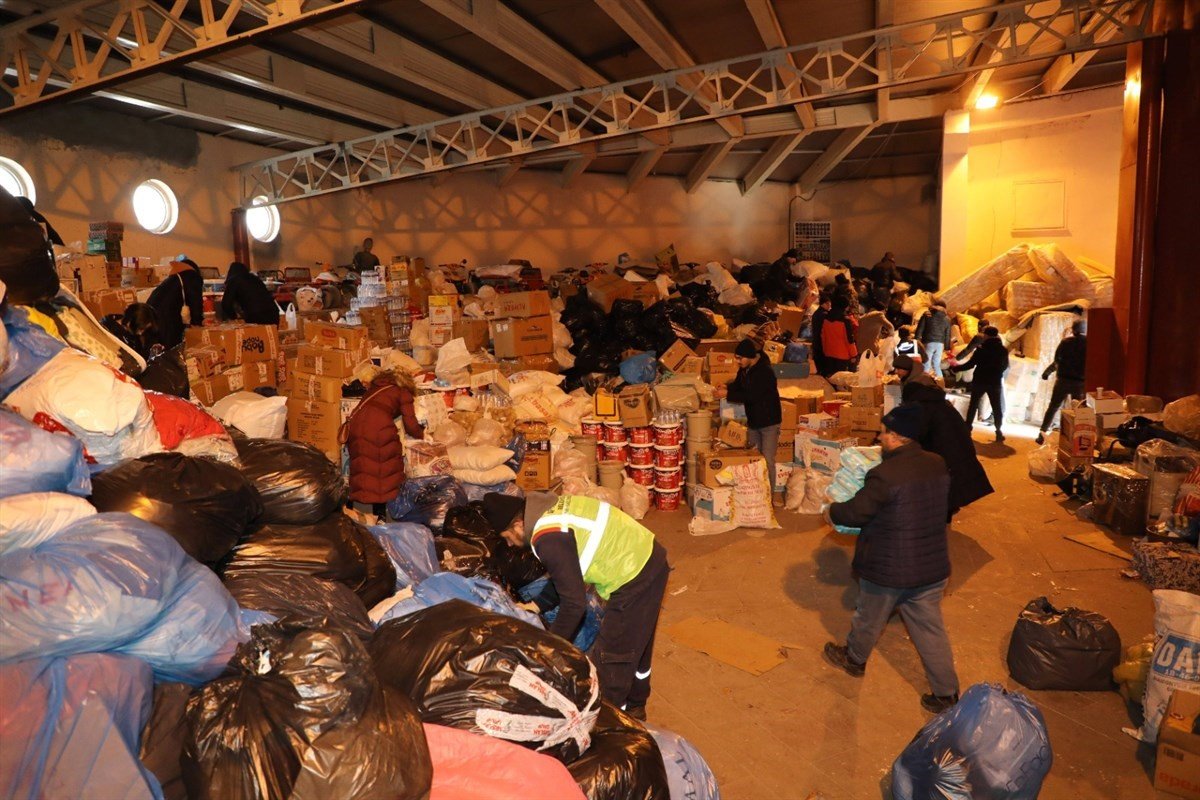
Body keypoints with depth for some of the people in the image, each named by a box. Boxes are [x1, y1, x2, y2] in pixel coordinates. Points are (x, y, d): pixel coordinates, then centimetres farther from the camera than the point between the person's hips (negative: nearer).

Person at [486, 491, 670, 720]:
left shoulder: (548, 539, -23)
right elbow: (568, 576, 17)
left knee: (610, 656, 6)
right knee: (636, 643, 28)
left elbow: (574, 602, -19)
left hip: (634, 578, -10)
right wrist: (536, 605, 16)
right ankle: (634, 707, 47)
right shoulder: (548, 507, 5)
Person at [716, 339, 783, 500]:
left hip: (769, 422, -8)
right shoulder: (744, 369, 2)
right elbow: (738, 385, 16)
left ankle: (769, 496, 6)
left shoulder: (765, 371, -24)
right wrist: (726, 388, -6)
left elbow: (752, 396, -29)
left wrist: (727, 394, -27)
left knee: (767, 460, -3)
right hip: (753, 421, 8)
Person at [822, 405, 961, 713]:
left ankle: (854, 659, 44)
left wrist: (832, 510, 3)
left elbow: (854, 513, -17)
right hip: (932, 566, 6)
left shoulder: (885, 475, -27)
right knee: (931, 629, 18)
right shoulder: (938, 465, -4)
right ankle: (946, 692, 26)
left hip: (888, 569, -5)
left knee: (868, 619, 20)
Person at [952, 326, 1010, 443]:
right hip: (995, 382, 2)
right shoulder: (1003, 350, 0)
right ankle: (999, 432, 4)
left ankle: (967, 428, 9)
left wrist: (956, 367, 2)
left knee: (973, 405, 10)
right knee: (997, 407, 8)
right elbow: (1005, 367, 13)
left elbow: (970, 364, -11)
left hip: (979, 381, -2)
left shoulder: (981, 349, -10)